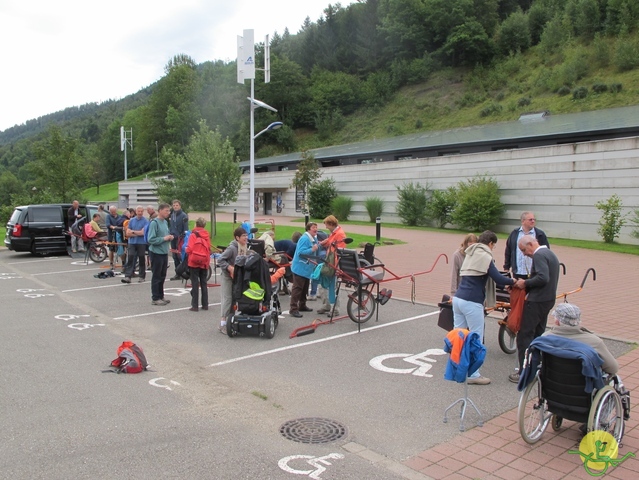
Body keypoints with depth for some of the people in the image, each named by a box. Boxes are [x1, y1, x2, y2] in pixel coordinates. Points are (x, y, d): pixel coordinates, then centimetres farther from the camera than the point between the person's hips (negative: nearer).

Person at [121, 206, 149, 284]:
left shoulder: (145, 221, -3)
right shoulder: (131, 220, 10)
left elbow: (143, 232, -13)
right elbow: (128, 233, 4)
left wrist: (133, 232, -6)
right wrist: (138, 233, -7)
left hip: (142, 243, -3)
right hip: (132, 243, 3)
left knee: (142, 260, 6)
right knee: (130, 259, -5)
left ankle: (141, 276, 17)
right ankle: (128, 276, -9)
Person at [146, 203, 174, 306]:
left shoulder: (165, 222, 10)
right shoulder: (154, 223, -14)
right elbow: (151, 240, -20)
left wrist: (170, 238, 0)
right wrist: (164, 238, -19)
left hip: (164, 253, 8)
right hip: (156, 253, -8)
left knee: (162, 276, 14)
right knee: (156, 277, 1)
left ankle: (161, 296, 24)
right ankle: (155, 298, 9)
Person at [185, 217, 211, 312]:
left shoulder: (193, 235, -11)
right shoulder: (207, 235, 3)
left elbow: (189, 249, -16)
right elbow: (209, 248, 4)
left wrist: (186, 251, 5)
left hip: (194, 262, -4)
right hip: (205, 263, 4)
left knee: (195, 283, 0)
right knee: (204, 283, 12)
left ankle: (195, 305, 1)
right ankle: (205, 305, 16)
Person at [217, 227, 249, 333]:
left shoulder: (245, 248, 1)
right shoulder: (232, 248, -22)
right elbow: (220, 260, -24)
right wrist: (230, 268, -27)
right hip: (228, 276, -7)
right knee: (227, 298, -4)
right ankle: (223, 324, 3)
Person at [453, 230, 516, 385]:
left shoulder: (470, 254, 17)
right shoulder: (485, 257, -6)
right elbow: (498, 279, -14)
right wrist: (514, 281, 3)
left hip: (458, 298, 8)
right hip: (472, 302, -8)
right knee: (476, 338, 1)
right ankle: (473, 375, 5)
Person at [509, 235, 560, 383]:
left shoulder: (539, 255, -15)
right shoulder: (550, 254, 17)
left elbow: (543, 278, -27)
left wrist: (525, 283, -14)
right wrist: (527, 284, 11)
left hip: (536, 301, -10)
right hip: (548, 299, 10)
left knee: (524, 336, -4)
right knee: (538, 335, 18)